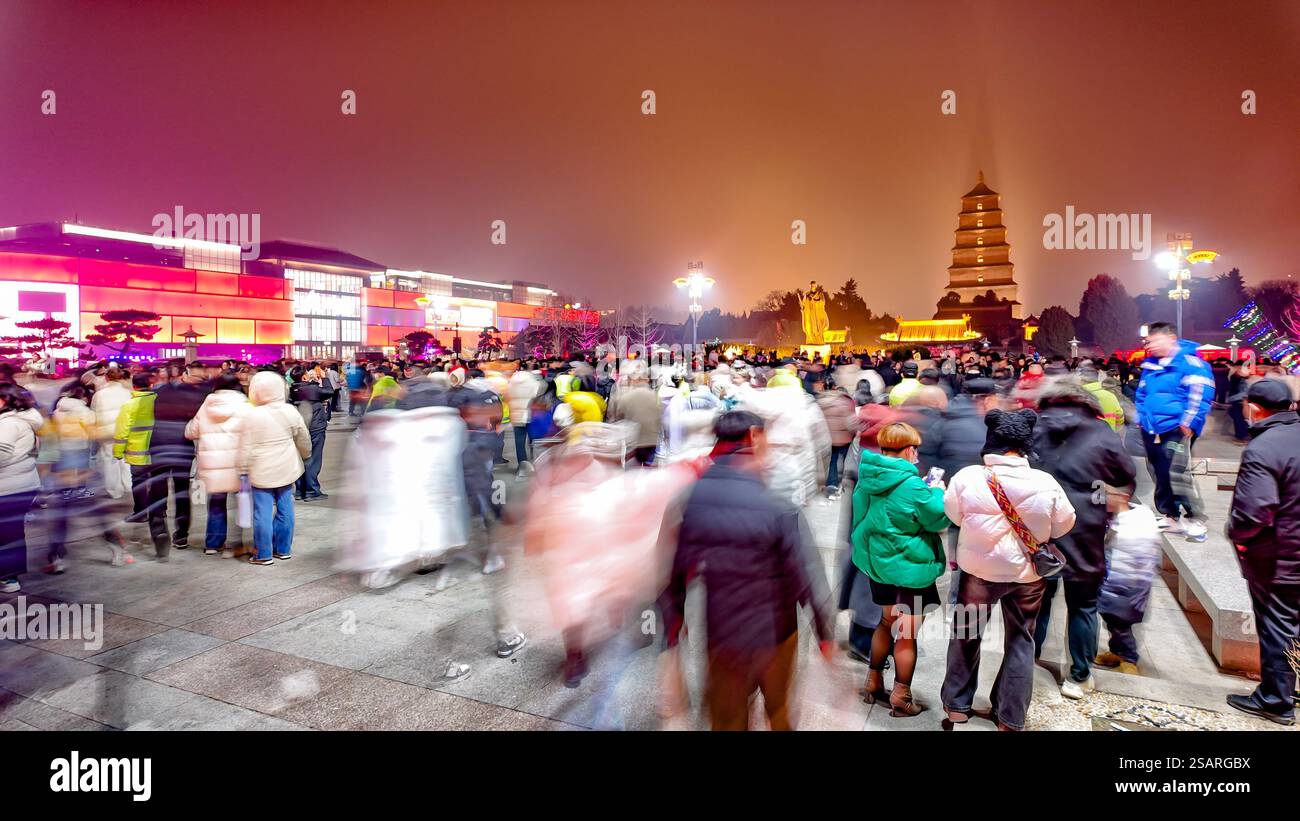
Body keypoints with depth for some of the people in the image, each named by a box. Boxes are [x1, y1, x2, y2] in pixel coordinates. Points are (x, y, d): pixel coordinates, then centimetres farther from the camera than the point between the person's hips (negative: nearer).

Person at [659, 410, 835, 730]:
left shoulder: (683, 503, -15)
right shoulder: (780, 511, -24)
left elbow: (668, 574, -8)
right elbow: (810, 582, -18)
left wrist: (673, 626, 7)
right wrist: (825, 633, -1)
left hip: (720, 640, 2)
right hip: (775, 634, -2)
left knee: (727, 718, 24)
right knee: (780, 710, 28)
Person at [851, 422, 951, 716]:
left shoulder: (867, 479, -2)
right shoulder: (911, 485, -24)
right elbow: (939, 518, -13)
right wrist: (937, 491, 4)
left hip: (877, 562, 7)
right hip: (908, 567, -7)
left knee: (887, 623, 25)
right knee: (907, 635, 8)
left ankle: (874, 685, 34)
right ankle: (901, 700, 20)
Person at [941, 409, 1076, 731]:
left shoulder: (967, 477, -16)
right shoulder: (1046, 483, -14)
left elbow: (953, 515, -1)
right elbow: (1063, 526, 0)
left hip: (979, 570, -1)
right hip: (1027, 574, 1)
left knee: (966, 637, 16)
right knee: (1020, 642, 17)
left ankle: (956, 708, 28)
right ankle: (1010, 719, 26)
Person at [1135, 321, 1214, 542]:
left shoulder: (1189, 362, -9)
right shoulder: (1150, 365, 15)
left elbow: (1200, 394, -15)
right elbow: (1141, 394, 26)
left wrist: (1188, 424, -17)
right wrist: (1141, 418, 19)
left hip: (1177, 430, -8)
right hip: (1152, 430, 8)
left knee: (1177, 474, -14)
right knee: (1160, 474, 13)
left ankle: (1196, 519, -3)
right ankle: (1169, 516, 25)